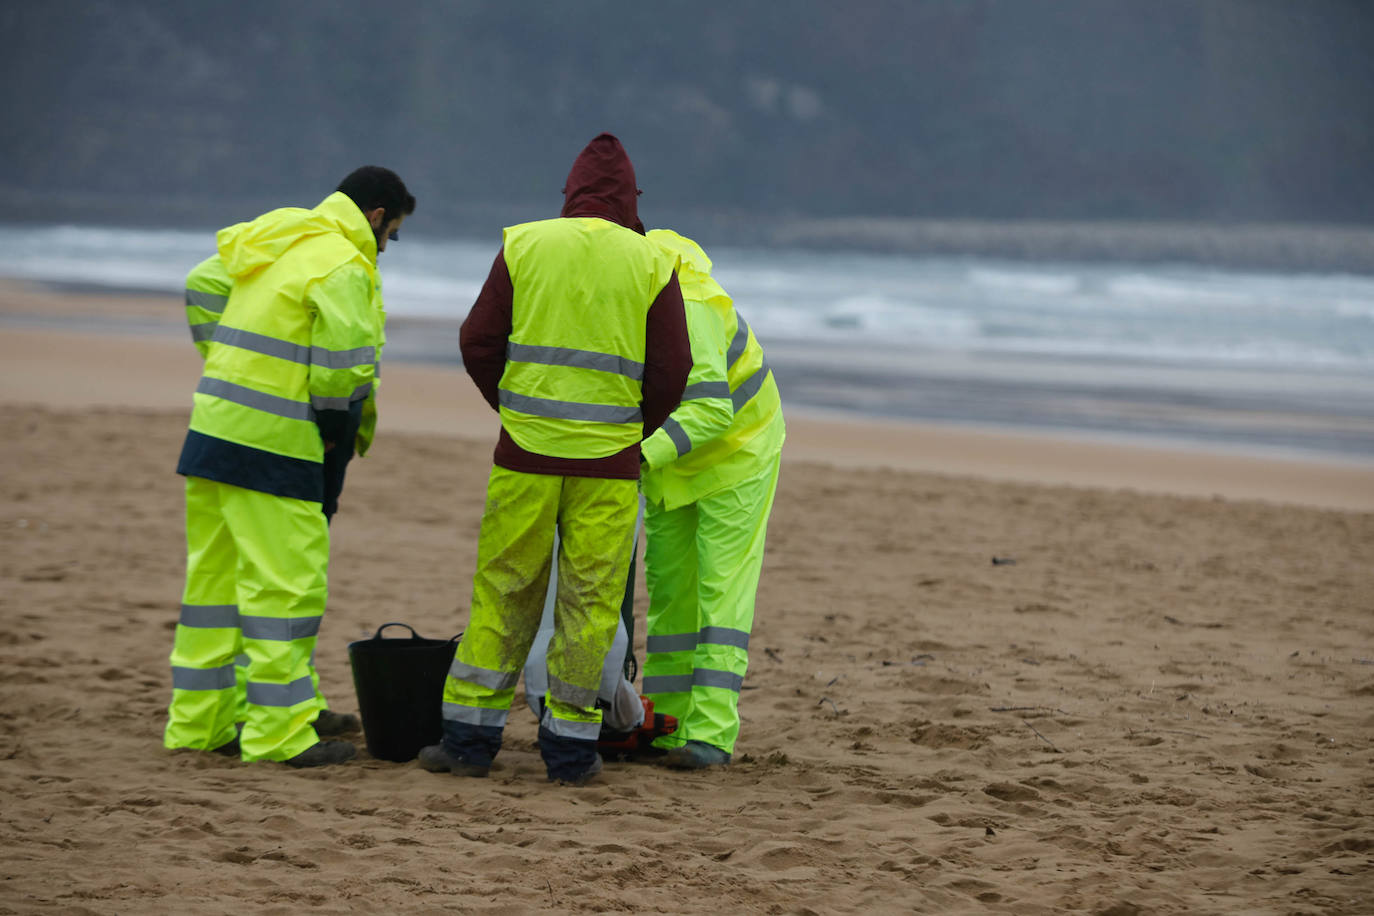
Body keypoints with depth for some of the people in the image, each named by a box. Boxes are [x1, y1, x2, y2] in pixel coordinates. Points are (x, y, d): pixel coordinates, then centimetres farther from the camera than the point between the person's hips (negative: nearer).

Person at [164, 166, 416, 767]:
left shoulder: (271, 240, 15)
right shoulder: (343, 267, -12)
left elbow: (202, 289, 24)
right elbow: (343, 367, -19)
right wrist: (343, 432, -2)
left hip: (215, 423, 9)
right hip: (275, 444, -9)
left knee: (216, 576, 14)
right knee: (286, 581, -4)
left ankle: (202, 719, 21)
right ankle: (279, 730, -3)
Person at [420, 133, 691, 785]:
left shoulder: (523, 246, 2)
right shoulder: (652, 265, 0)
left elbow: (478, 343, 3)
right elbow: (670, 371, 0)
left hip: (526, 450, 1)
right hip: (609, 462, -1)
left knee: (504, 591, 8)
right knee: (590, 599, 6)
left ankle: (469, 737, 9)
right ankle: (570, 747, 8)